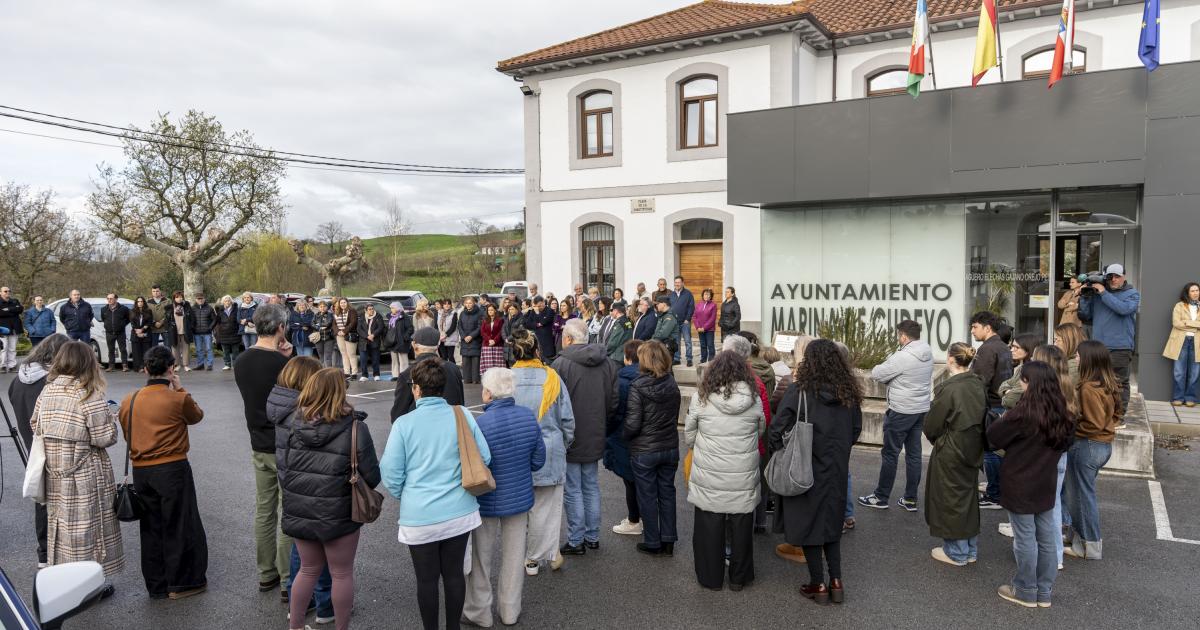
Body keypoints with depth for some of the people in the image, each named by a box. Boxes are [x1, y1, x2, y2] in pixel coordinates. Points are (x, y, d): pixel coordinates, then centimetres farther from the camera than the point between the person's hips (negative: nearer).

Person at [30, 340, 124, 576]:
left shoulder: (47, 391, 1)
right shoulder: (91, 395, -17)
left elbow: (35, 427, 9)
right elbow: (105, 438, -16)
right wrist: (111, 414, 0)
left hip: (55, 477, 6)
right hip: (85, 477, -6)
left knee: (60, 525, 17)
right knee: (87, 527, 5)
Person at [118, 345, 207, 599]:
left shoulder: (128, 401, 3)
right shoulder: (178, 398, -13)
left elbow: (127, 434, 10)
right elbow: (197, 416, 7)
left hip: (140, 471, 5)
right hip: (172, 469, -5)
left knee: (151, 528, 14)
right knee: (180, 526, 7)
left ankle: (156, 585, 23)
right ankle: (182, 583, 14)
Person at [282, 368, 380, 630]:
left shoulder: (291, 423, -6)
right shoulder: (354, 427, -18)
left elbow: (281, 469, 0)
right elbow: (372, 478, -15)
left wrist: (292, 496, 14)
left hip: (299, 512, 5)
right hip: (338, 515, -4)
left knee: (309, 569, 24)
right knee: (342, 574, 14)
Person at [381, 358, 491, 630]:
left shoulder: (403, 424, -12)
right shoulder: (462, 415, -7)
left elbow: (391, 474, -8)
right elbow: (484, 458, -1)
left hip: (419, 517, -2)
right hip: (460, 513, 2)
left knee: (427, 579, 13)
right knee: (454, 573, 16)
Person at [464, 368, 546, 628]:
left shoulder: (481, 424, -26)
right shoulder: (529, 416, -10)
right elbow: (538, 461, 0)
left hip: (487, 501, -4)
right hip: (520, 498, 4)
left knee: (481, 558, 15)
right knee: (514, 556, 17)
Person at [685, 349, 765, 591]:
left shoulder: (700, 397, -10)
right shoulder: (754, 399, -6)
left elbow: (688, 438, 0)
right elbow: (761, 431, 10)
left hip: (708, 478, -1)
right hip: (744, 478, 1)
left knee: (710, 528, 13)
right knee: (741, 527, 16)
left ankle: (711, 578, 24)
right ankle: (739, 578, 29)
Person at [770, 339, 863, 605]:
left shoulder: (799, 392, -18)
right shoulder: (849, 393, -3)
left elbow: (778, 431, -17)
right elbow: (856, 431, 8)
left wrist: (778, 454, 1)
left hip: (805, 470, -4)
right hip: (837, 470, 5)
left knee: (807, 523, 10)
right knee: (832, 522, 20)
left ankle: (818, 585, 18)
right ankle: (836, 582, 21)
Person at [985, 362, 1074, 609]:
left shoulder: (1024, 412, -22)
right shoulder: (1061, 414, -1)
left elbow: (993, 436, -11)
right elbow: (1064, 445, 16)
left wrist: (1003, 420, 6)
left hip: (1020, 485, -7)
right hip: (1045, 484, 7)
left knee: (1025, 539, 5)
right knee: (1046, 538, 14)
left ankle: (1026, 592, 17)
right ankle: (1044, 592, 25)